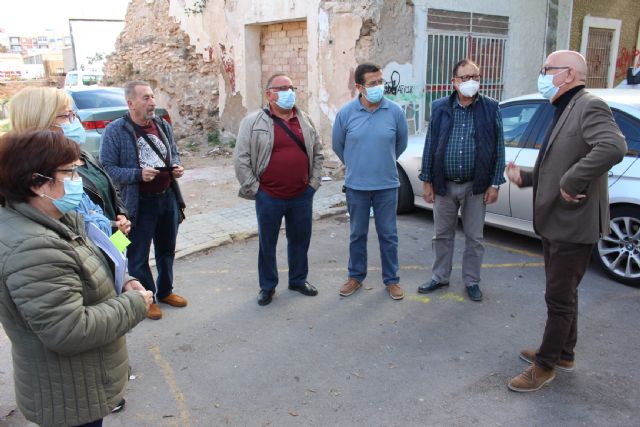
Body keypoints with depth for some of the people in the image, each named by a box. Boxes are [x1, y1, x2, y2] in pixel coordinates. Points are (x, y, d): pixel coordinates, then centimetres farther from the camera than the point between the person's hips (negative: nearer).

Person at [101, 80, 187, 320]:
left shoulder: (163, 125, 4)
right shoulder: (115, 130, -14)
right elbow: (107, 168, -15)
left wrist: (176, 166, -4)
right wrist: (138, 174, -26)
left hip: (168, 198, 6)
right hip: (139, 204, -6)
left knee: (167, 250, 21)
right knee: (139, 256, 8)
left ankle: (165, 291, 40)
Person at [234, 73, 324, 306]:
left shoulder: (305, 121, 8)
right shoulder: (253, 122, -5)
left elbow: (317, 153, 14)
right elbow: (241, 159, -6)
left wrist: (314, 182, 6)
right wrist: (252, 189, -8)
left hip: (302, 196, 3)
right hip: (269, 198, -3)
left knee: (300, 240, 15)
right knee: (268, 243, 10)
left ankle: (298, 280, 35)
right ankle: (267, 286, 26)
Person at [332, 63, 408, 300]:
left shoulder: (395, 111, -7)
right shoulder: (346, 113, -6)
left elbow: (401, 143, 9)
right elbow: (337, 145, 9)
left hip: (387, 186, 0)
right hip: (356, 186, 0)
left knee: (388, 235, 9)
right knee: (357, 234, 13)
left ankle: (391, 279, 23)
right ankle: (356, 276, 29)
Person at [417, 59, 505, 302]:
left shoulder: (490, 108, -2)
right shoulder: (440, 108, 1)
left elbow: (498, 148, -1)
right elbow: (430, 146, 3)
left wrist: (495, 184, -4)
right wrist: (427, 181, 1)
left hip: (475, 186, -1)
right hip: (444, 184, 1)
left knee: (474, 237, 10)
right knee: (442, 235, 13)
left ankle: (471, 281, 26)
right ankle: (440, 277, 29)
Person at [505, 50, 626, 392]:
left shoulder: (589, 107, -15)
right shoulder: (563, 111, 16)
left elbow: (613, 147, -34)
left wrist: (571, 183, -29)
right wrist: (525, 177, 3)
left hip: (573, 224, -10)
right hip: (554, 222, 10)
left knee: (559, 297, 2)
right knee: (562, 294, 20)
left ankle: (545, 366, 15)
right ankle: (563, 354, 36)